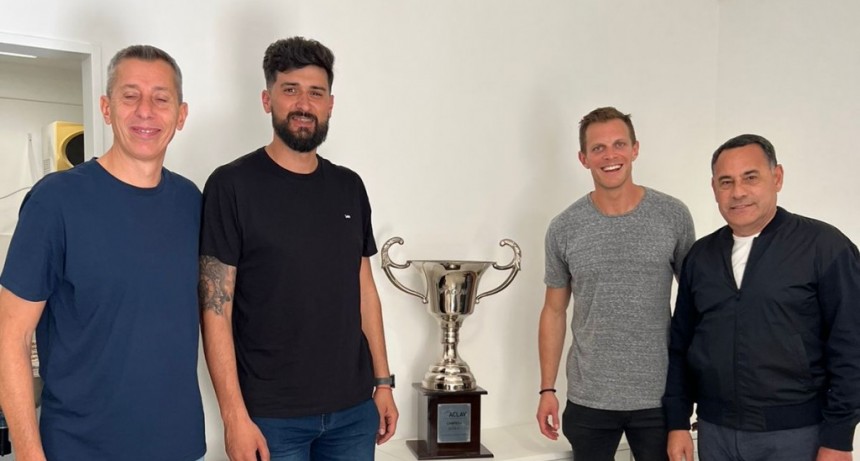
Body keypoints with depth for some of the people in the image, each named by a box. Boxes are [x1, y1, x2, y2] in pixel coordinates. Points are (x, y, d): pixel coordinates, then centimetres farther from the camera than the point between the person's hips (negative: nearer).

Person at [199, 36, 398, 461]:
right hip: (271, 414, -4)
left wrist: (383, 381, 9)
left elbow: (365, 290, 11)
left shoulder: (349, 187, 6)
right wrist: (234, 415, -14)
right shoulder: (232, 185, -9)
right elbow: (215, 311, -10)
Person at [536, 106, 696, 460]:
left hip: (659, 396, 0)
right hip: (588, 398, 1)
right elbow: (554, 311, 4)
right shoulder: (564, 229, -3)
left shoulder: (673, 216, -4)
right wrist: (547, 389, 2)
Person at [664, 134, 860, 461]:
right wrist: (678, 422, 6)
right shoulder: (700, 255, 5)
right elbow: (680, 344, 8)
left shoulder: (824, 246, -8)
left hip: (795, 434, -4)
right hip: (715, 432, 4)